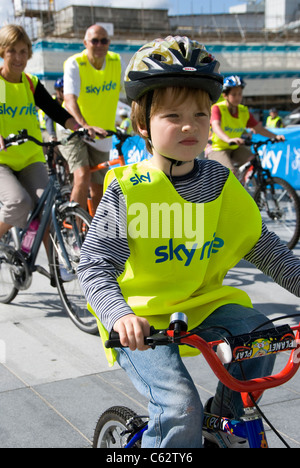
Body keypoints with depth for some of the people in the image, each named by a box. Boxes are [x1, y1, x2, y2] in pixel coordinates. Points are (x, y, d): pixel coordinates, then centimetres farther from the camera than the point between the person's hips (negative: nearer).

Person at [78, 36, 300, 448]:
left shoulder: (222, 184, 0)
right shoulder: (128, 190, -14)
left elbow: (264, 247, 8)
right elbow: (94, 266, -17)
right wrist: (121, 315, -34)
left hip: (202, 305, 5)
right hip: (143, 322, -5)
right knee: (180, 409, -22)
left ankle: (228, 418, 8)